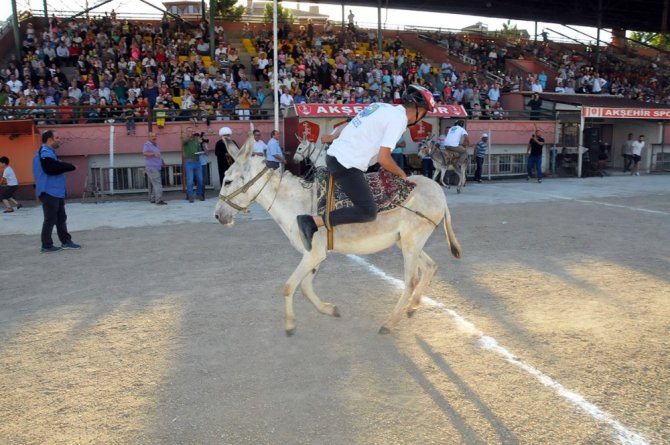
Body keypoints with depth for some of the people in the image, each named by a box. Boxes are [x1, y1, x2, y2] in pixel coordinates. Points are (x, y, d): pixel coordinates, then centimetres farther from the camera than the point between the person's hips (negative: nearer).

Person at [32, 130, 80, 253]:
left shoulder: (49, 152, 19)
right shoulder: (45, 152, -14)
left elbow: (56, 166, 16)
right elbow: (51, 169, -25)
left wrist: (65, 166, -4)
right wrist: (70, 166, -14)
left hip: (56, 192, 10)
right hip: (49, 192, -10)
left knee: (61, 218, 13)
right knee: (50, 219, -5)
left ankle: (66, 241, 20)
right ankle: (47, 246, 1)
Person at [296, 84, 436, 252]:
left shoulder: (383, 107, 13)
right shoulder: (399, 119, -12)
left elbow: (348, 125, 23)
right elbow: (383, 159, -17)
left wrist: (332, 137, 38)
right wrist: (401, 174, 0)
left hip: (335, 155, 10)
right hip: (346, 165, -10)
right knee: (368, 212, -14)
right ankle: (312, 222, -18)